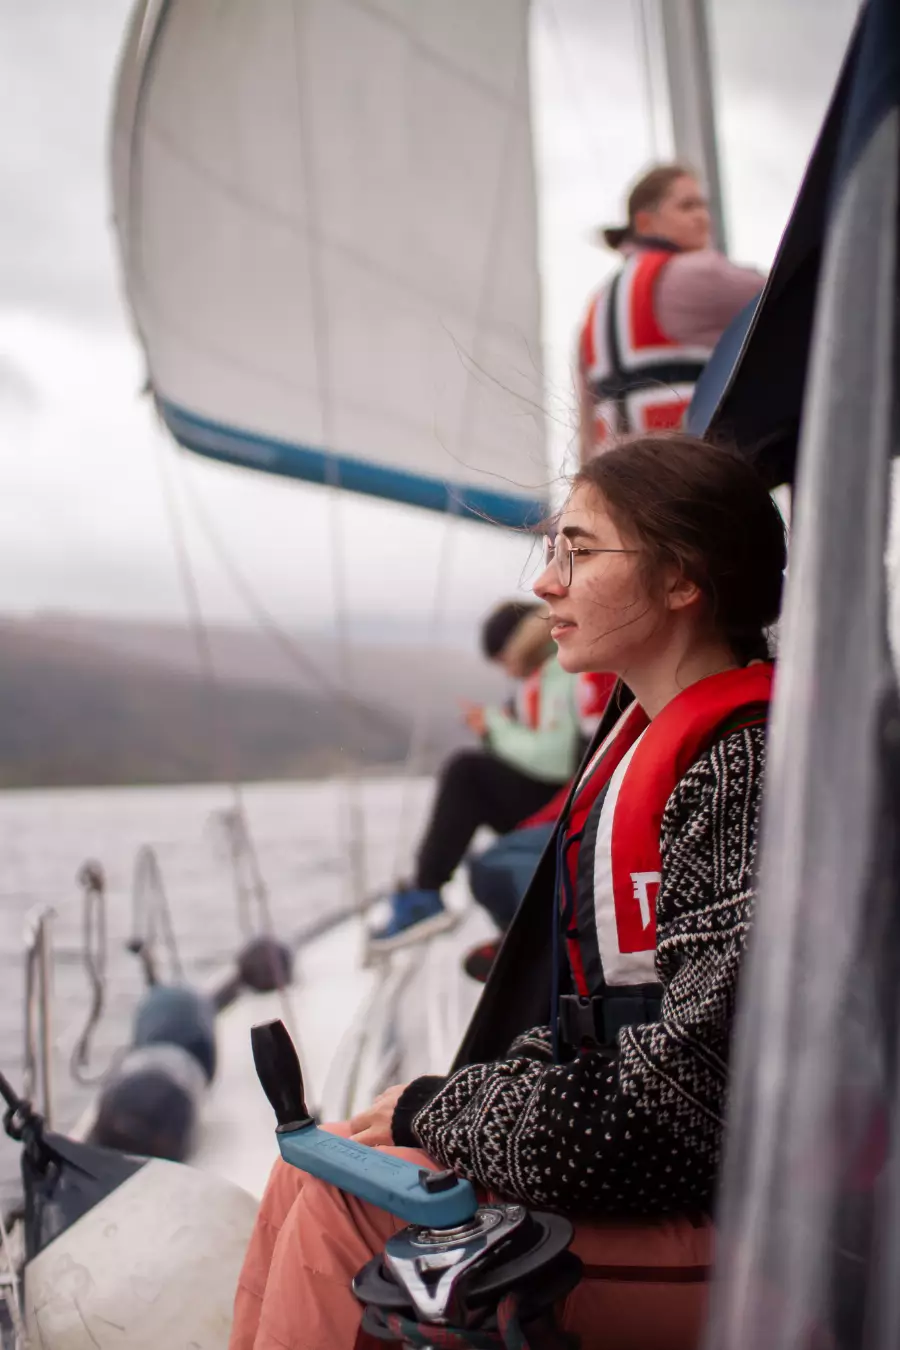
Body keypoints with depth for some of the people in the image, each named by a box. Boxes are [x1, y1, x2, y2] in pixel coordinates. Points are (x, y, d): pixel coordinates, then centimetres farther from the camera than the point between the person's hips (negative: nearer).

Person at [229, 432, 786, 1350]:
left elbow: (686, 1093, -23)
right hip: (624, 1167, 9)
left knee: (345, 1199, -16)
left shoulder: (748, 768, -20)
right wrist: (448, 1106, 0)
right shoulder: (642, 740, 10)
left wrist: (436, 1109, -12)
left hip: (713, 1218, -9)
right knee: (308, 1172, -1)